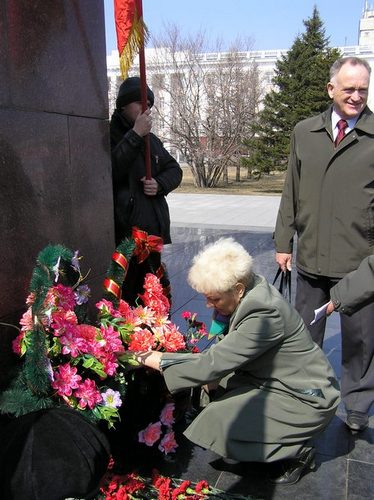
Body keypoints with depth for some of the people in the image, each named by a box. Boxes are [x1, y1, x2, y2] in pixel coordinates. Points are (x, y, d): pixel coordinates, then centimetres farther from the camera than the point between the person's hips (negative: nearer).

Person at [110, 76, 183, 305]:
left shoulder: (151, 139, 19)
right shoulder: (109, 135, -5)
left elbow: (174, 169, 20)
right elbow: (111, 169, -21)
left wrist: (160, 183, -1)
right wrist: (135, 135, -19)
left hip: (154, 229, 7)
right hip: (123, 232, -7)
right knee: (125, 294, -7)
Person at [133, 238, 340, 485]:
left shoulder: (265, 315, -33)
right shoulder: (252, 291, -7)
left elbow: (214, 364, -32)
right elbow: (223, 353, 1)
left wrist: (161, 361, -20)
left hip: (307, 399, -9)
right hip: (281, 381, 9)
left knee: (221, 421, -15)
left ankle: (297, 452, 4)